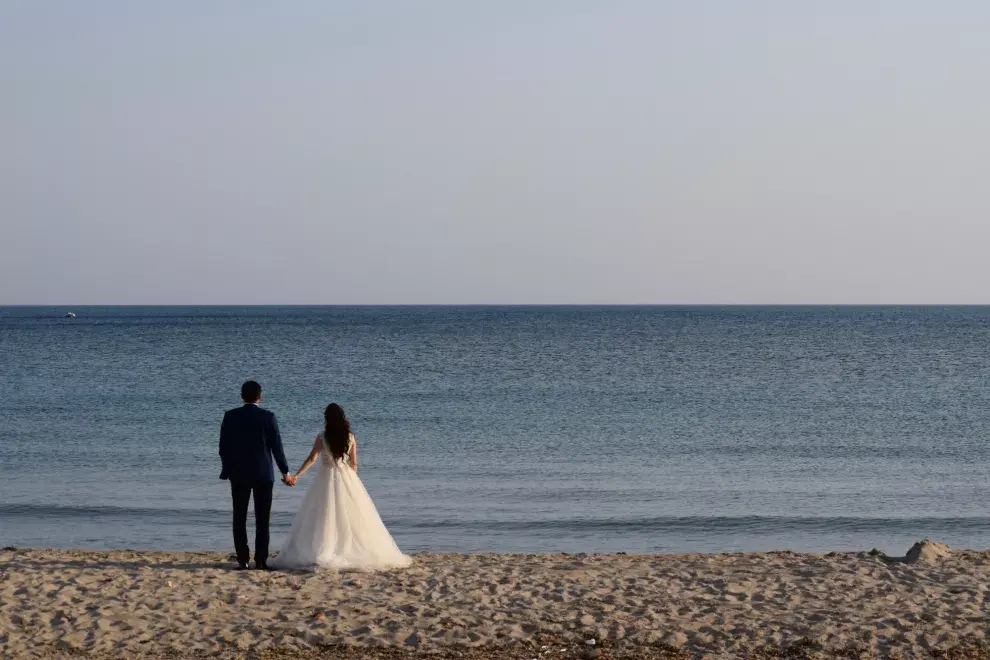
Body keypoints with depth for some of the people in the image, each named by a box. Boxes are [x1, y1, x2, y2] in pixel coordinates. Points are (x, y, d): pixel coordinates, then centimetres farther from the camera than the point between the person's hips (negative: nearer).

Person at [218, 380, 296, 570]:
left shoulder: (230, 416, -2)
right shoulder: (268, 417, -7)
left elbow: (223, 447, 2)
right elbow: (276, 447, -4)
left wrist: (227, 471, 15)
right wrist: (285, 472, 7)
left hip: (238, 474, 1)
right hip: (263, 474, -1)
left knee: (240, 518, 6)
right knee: (262, 519, 2)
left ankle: (242, 560, 1)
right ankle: (261, 560, -2)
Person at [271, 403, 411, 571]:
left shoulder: (322, 437, -7)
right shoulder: (350, 437, 1)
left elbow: (311, 459, -13)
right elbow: (354, 463, 6)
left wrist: (296, 475, -9)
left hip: (326, 478, -3)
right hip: (346, 478, 3)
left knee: (325, 517, 0)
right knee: (352, 518, 8)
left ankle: (322, 554, -7)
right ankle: (360, 552, 8)